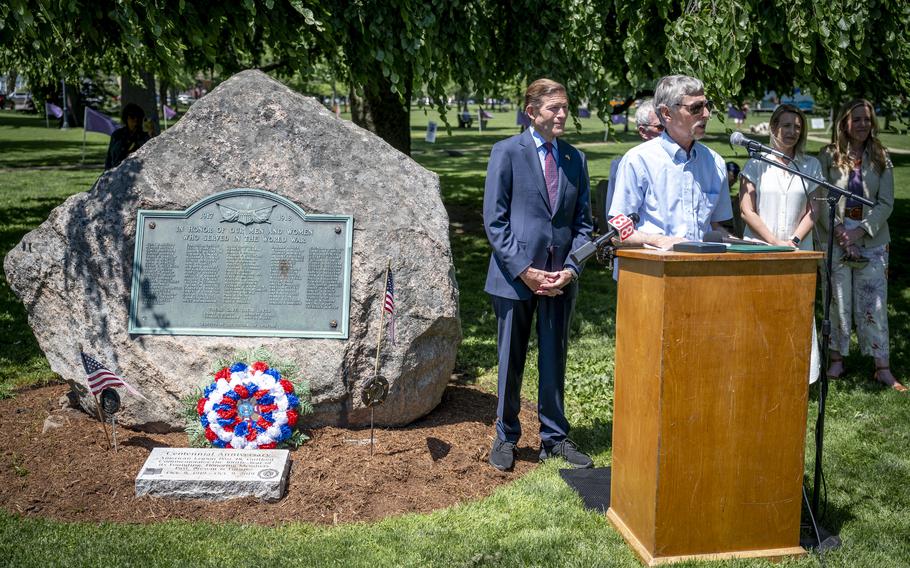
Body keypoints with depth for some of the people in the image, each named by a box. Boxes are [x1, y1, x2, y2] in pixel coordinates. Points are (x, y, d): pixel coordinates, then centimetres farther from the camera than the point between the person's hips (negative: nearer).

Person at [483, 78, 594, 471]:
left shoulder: (574, 158, 9)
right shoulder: (507, 152, -3)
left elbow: (582, 221, 11)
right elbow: (494, 220, -7)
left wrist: (571, 269, -4)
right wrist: (523, 270, -13)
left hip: (560, 279, 3)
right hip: (515, 276, -3)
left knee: (555, 361, 11)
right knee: (511, 362, 8)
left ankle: (554, 438, 24)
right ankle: (506, 438, 24)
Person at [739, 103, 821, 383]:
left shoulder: (811, 166, 10)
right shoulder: (757, 163, 2)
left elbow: (812, 210, 9)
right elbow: (747, 210, -2)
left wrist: (794, 241, -7)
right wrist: (774, 242, -9)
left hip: (798, 250, 2)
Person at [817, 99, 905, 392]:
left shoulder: (880, 158, 5)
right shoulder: (828, 156, 0)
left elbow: (886, 202, 1)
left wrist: (859, 232, -11)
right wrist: (838, 230, -14)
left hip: (872, 240, 1)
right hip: (835, 239, -1)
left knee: (874, 304, 2)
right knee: (838, 301, 4)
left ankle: (882, 367, 7)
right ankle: (837, 359, 17)